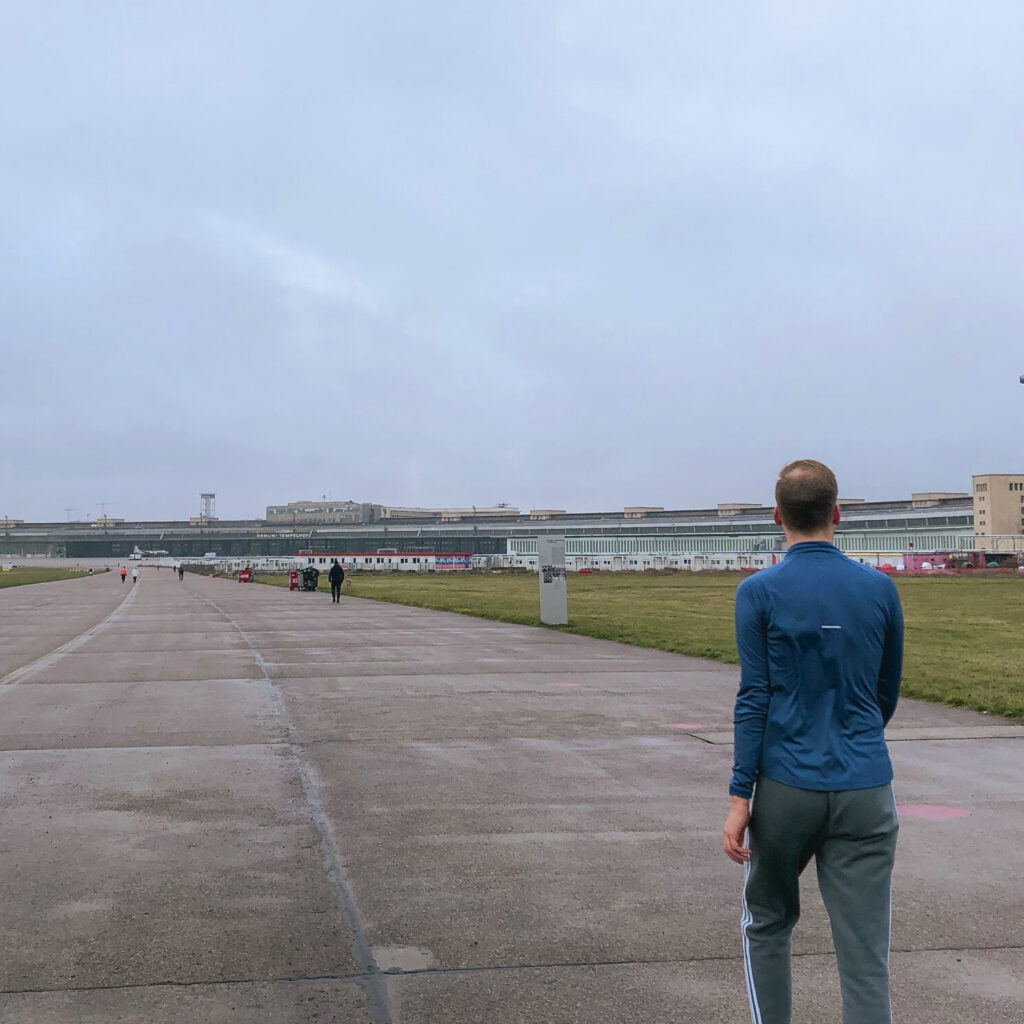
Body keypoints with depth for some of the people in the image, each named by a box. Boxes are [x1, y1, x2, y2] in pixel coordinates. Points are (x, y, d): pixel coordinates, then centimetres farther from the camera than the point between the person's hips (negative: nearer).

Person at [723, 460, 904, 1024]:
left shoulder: (759, 592, -5)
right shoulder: (880, 588, 4)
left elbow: (753, 699, -8)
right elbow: (887, 694, 14)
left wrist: (740, 797, -5)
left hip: (786, 788, -2)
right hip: (867, 790, 2)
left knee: (767, 924, 20)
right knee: (866, 960, 3)